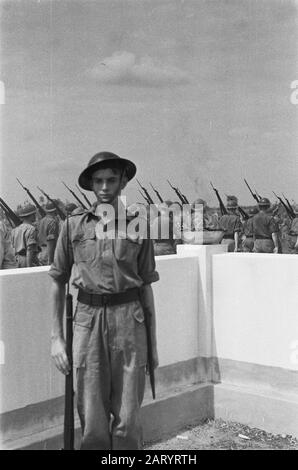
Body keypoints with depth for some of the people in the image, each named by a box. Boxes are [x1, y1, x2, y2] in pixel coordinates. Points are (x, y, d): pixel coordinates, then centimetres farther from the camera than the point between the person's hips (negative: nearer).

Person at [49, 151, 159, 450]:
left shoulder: (137, 227, 5)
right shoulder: (74, 226, 4)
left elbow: (146, 287, 9)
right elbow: (58, 282, 8)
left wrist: (153, 343, 9)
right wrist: (56, 337, 3)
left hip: (129, 319, 0)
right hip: (88, 318, 0)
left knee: (127, 419, 3)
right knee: (92, 420, 6)